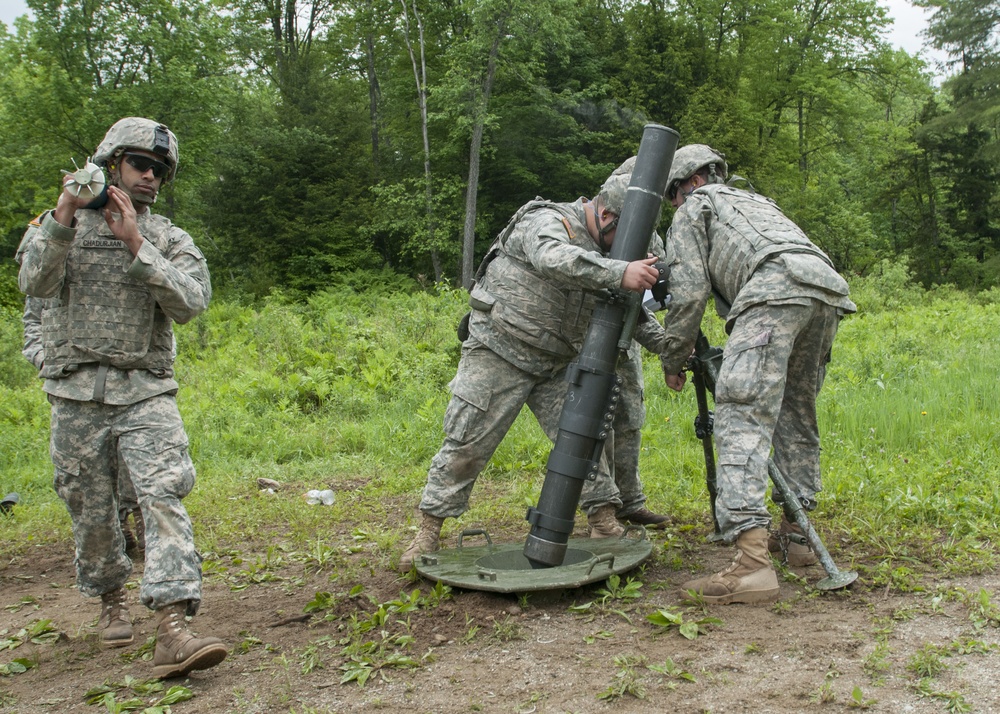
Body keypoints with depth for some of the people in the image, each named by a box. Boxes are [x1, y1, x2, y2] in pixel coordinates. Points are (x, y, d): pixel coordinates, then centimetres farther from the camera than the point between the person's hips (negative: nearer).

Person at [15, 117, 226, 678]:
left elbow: (191, 303, -10)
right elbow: (36, 283, -10)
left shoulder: (171, 239, 7)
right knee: (91, 509, 11)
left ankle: (174, 631, -22)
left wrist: (136, 246, -17)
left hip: (146, 394, -1)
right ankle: (112, 598, 35)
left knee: (164, 496, -16)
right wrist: (64, 216, -21)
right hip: (77, 394, 1)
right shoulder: (62, 224, 8)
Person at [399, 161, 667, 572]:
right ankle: (429, 530, 8)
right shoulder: (547, 222, -16)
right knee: (468, 443, -3)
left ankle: (604, 521, 6)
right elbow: (554, 258, -40)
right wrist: (619, 273, -50)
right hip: (499, 352, -7)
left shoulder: (604, 253, 9)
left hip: (555, 364, 7)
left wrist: (662, 342, 7)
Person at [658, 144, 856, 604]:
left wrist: (673, 359, 20)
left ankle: (753, 564, -27)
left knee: (741, 420, -15)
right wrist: (733, 350, 47)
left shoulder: (692, 210, 20)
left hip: (775, 290, -8)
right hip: (828, 289, 8)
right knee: (796, 416, 21)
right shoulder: (755, 200, 42)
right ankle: (796, 530, 29)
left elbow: (690, 293, 9)